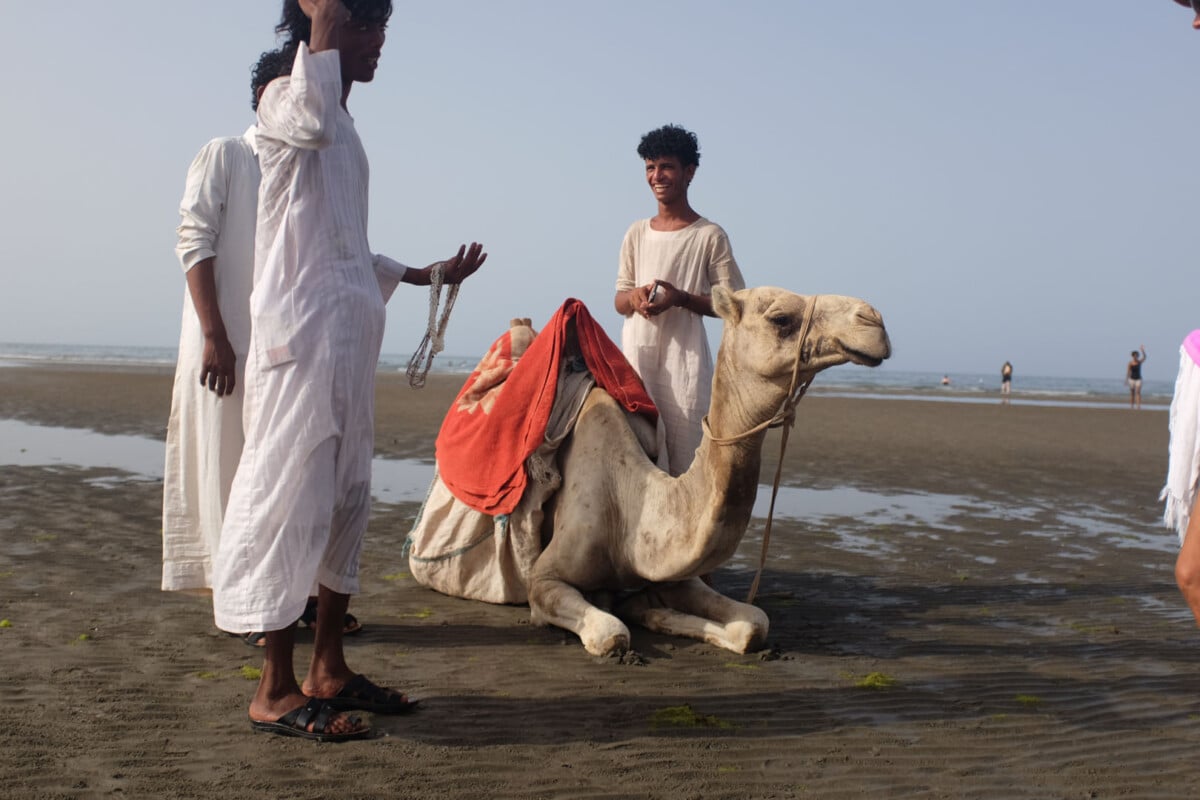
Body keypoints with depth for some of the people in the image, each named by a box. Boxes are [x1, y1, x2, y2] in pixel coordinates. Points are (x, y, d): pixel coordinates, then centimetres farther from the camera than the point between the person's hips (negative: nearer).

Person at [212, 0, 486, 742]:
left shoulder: (344, 125, 22)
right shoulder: (284, 98, -3)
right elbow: (311, 117, -30)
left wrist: (423, 274, 33)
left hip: (351, 336, 9)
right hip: (302, 332, -9)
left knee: (347, 495, 10)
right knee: (291, 493, -8)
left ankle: (328, 668, 19)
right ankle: (276, 689, -2)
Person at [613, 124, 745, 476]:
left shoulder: (709, 236, 0)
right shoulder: (637, 233, 14)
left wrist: (680, 298, -15)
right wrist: (633, 297, -6)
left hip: (684, 358, -4)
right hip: (635, 354, 4)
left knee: (685, 461, -6)